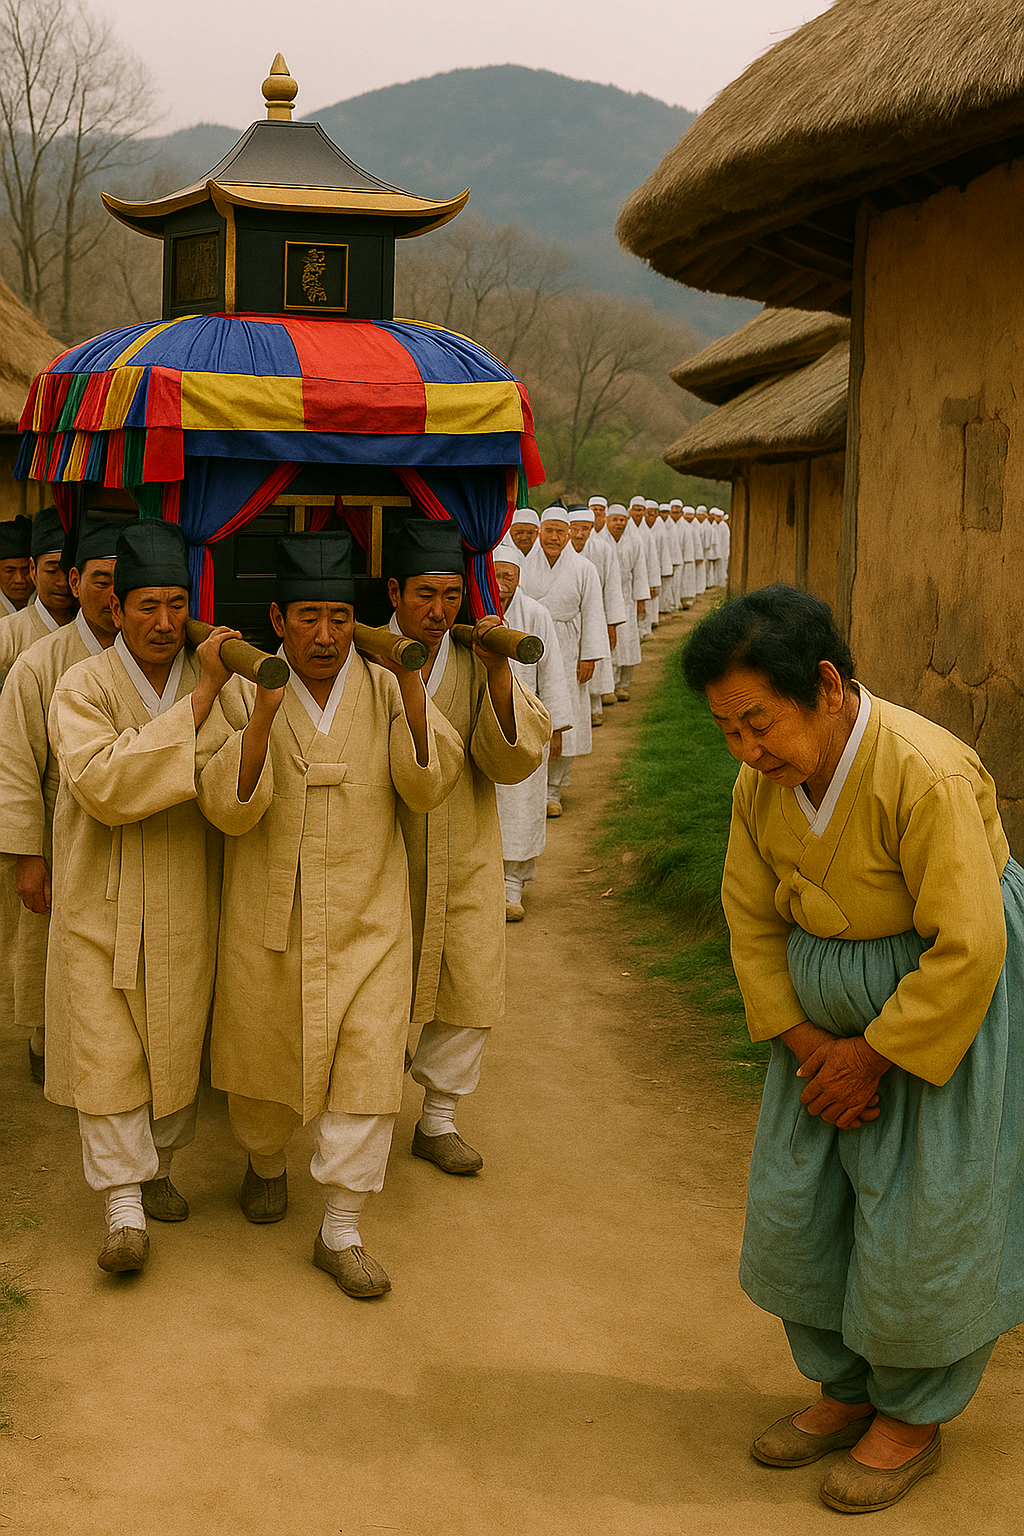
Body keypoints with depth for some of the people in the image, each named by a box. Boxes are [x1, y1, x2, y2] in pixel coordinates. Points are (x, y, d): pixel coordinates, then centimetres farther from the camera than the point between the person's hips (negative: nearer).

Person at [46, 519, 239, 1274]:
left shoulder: (217, 684, -1)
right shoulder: (83, 687, -10)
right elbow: (103, 784, -28)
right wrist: (198, 700, -29)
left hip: (185, 906, 3)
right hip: (102, 904, -3)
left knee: (176, 1044, 14)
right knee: (107, 1055, -1)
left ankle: (158, 1164, 35)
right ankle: (125, 1207, 8)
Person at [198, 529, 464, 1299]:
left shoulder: (389, 692, 0)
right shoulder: (244, 694, -4)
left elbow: (427, 789, -10)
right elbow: (228, 809, -12)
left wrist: (413, 693, -23)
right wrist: (261, 720, -28)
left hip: (367, 918, 0)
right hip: (268, 916, 0)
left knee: (368, 1069, -3)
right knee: (263, 1059, 15)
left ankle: (341, 1231, 10)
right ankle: (266, 1163, 46)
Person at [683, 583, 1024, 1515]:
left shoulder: (925, 775, -32)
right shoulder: (762, 785, -10)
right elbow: (752, 919, 1)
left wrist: (871, 1056, -20)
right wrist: (807, 1045, -8)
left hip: (949, 1010, -6)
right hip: (832, 1011, 7)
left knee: (923, 1219, 4)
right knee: (801, 1201, 11)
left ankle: (913, 1419, 26)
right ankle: (847, 1389, 32)